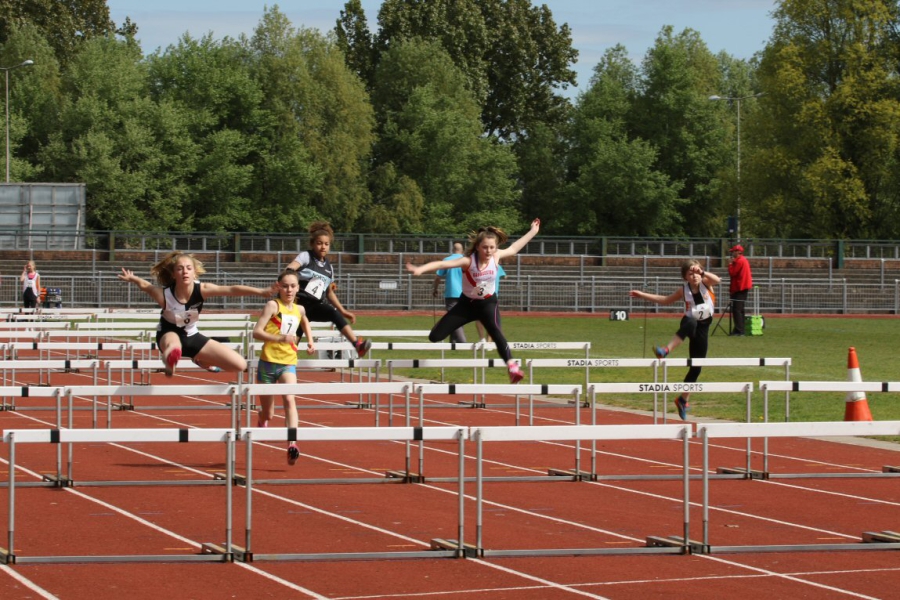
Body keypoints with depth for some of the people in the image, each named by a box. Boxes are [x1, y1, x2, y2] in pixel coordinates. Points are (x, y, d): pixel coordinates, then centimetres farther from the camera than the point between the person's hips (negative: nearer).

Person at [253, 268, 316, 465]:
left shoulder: (299, 309, 10)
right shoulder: (273, 305, -6)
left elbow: (305, 324, 35)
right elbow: (257, 332, -17)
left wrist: (310, 341, 20)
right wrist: (280, 338, -29)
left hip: (288, 363, 3)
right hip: (268, 362, -3)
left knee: (289, 399, -25)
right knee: (268, 414, 8)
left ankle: (292, 445, -35)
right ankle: (261, 423, 46)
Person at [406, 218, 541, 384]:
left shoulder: (496, 257, -14)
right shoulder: (468, 261, -25)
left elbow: (514, 248, 7)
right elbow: (442, 264, -38)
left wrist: (533, 232, 16)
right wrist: (421, 269, -54)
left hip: (488, 303, 0)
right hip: (467, 303, 0)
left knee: (496, 332, -30)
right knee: (435, 336, -4)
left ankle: (512, 367, -39)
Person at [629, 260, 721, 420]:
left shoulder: (705, 283, -4)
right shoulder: (684, 290, -2)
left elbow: (717, 280, -26)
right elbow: (666, 300, 13)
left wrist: (702, 272, -40)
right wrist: (643, 295, 11)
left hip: (703, 328, 2)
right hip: (689, 323, -2)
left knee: (696, 368, 3)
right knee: (690, 322, -43)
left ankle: (683, 400, 19)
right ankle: (666, 350, -52)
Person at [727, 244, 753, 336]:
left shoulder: (739, 261, -13)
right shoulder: (744, 260, 18)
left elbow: (732, 273, -16)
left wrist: (730, 264, -3)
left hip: (739, 289, -11)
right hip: (744, 287, 11)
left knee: (736, 309, -13)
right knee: (740, 310, 14)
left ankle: (739, 330, -18)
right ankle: (740, 329, 16)